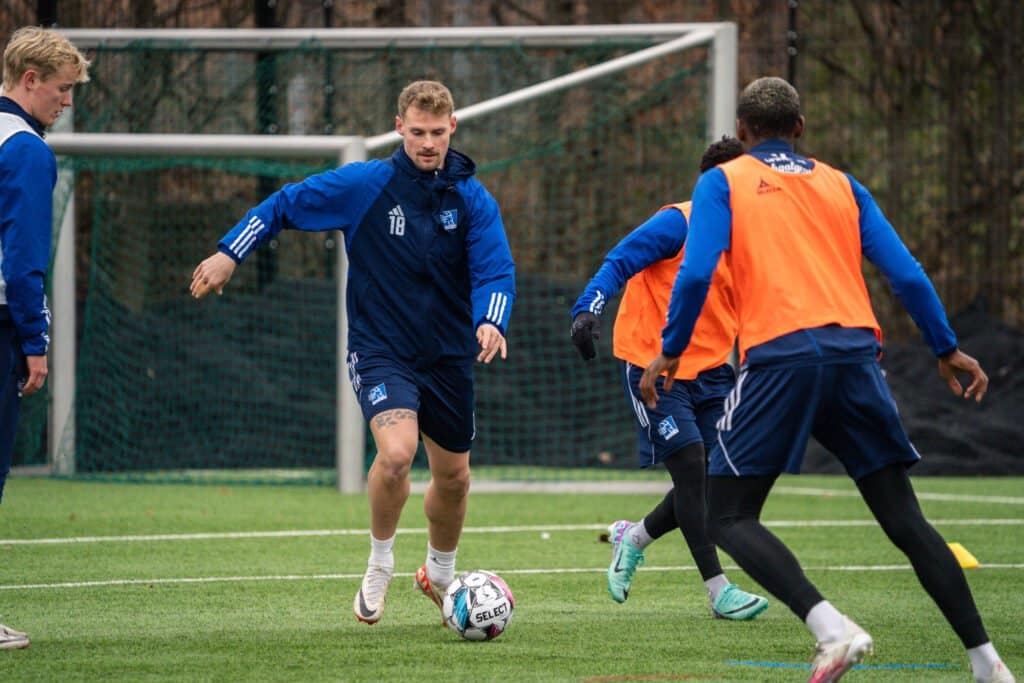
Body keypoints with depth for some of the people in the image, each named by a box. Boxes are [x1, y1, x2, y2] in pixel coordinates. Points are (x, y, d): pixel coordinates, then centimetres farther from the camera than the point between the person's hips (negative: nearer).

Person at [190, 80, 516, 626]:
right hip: (380, 350, -3)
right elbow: (287, 203, 0)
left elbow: (495, 270, -11)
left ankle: (440, 575, 42)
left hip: (448, 356, 3)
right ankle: (379, 566, -3)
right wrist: (229, 253, -4)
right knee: (396, 452, -27)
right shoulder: (362, 186, -9)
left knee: (453, 478, 13)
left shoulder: (472, 199, -4)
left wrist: (490, 321, -31)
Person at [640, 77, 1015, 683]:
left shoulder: (723, 183, 12)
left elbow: (696, 273, -2)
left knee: (728, 517, 2)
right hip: (857, 351, 4)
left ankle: (831, 627, -19)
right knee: (904, 517, 11)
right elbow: (907, 274, 14)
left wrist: (669, 353, 8)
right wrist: (947, 349, 22)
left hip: (780, 356, -4)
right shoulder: (843, 186, 22)